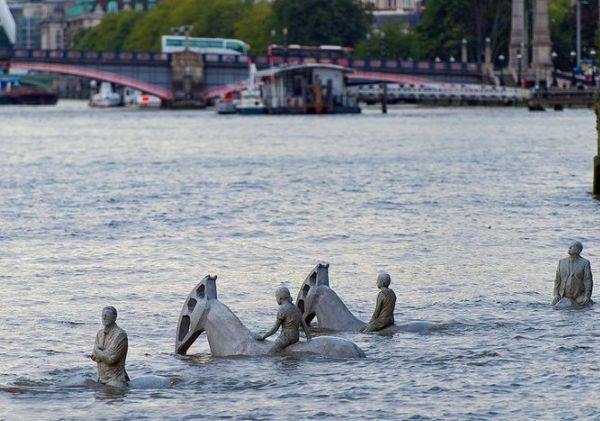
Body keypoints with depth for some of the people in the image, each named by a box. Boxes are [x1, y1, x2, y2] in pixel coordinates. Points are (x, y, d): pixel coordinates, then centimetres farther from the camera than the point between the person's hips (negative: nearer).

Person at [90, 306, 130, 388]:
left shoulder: (120, 334, -15)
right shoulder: (100, 333, 9)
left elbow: (111, 359, -19)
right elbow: (94, 356, 4)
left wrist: (98, 351, -5)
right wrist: (104, 354, -14)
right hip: (101, 378, 7)